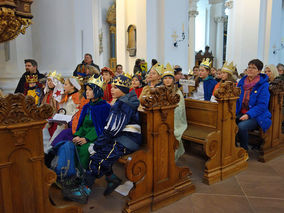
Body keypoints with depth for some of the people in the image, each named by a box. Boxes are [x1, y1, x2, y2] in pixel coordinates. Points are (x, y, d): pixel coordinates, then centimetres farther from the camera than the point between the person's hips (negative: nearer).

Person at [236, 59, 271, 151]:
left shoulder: (263, 85, -6)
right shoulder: (242, 82, 9)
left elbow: (262, 105, -12)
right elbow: (237, 99, 13)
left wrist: (248, 115, -23)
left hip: (256, 116, -4)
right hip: (241, 113, 5)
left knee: (241, 126, -33)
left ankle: (244, 150, -7)